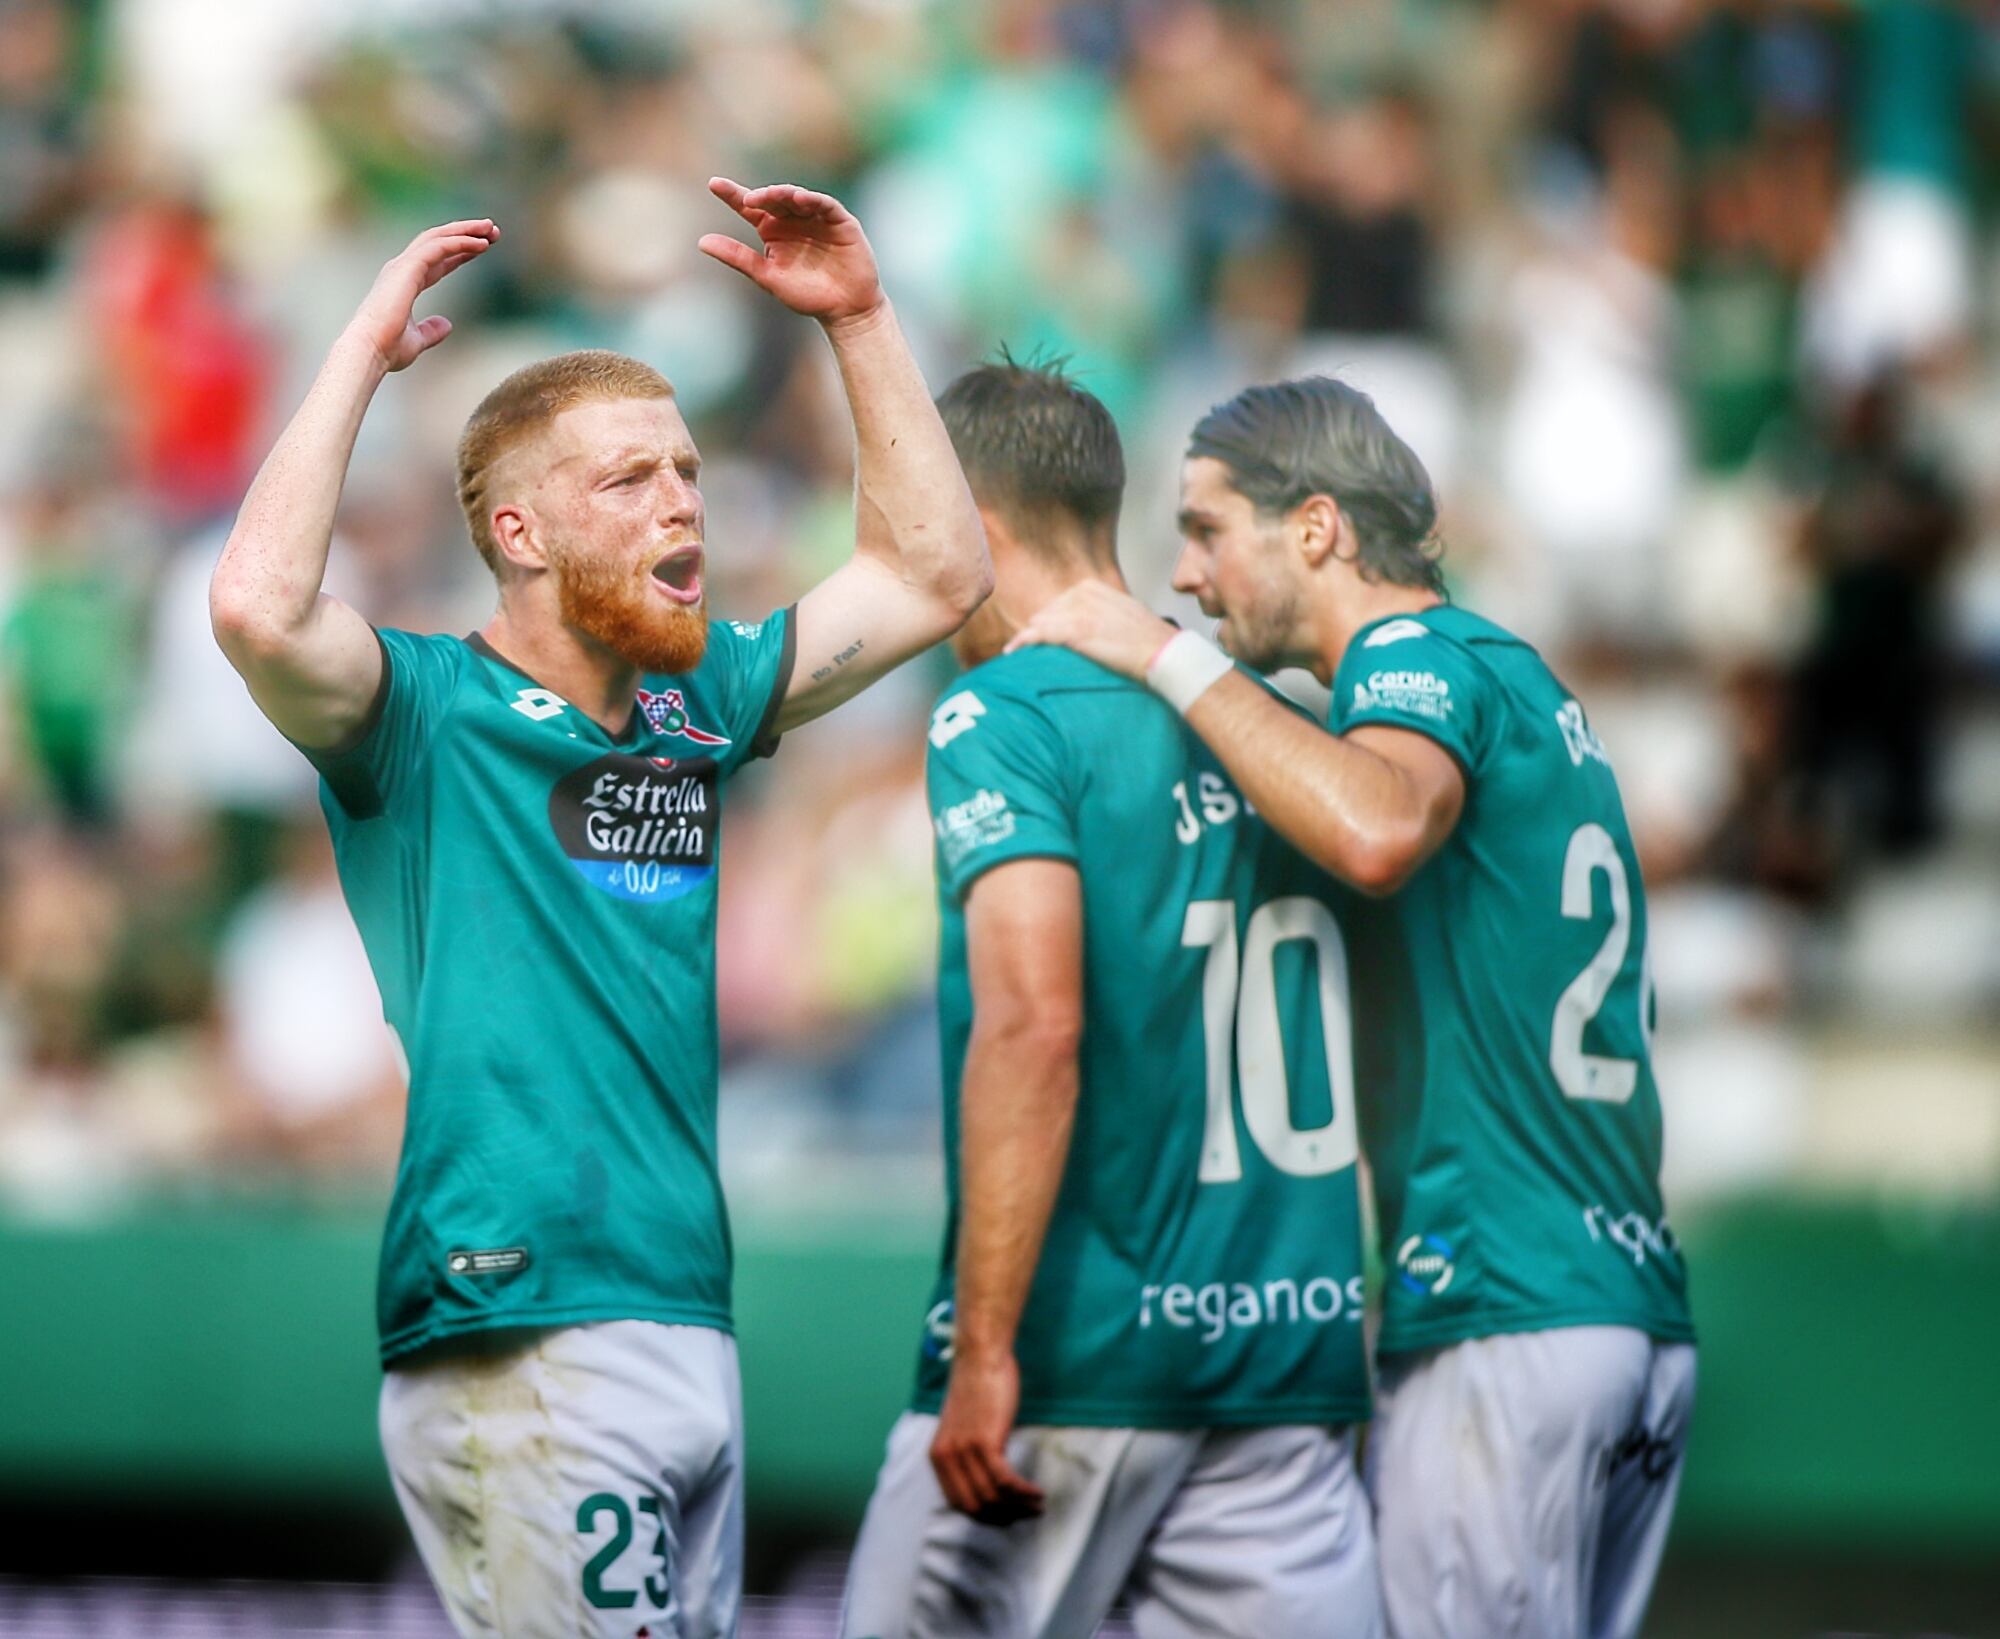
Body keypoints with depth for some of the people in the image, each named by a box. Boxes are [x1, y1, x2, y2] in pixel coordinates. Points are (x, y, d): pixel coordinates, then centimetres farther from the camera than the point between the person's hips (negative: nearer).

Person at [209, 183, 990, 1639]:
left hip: (689, 1320, 7)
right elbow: (260, 606, -25)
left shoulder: (696, 703, 15)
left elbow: (935, 577, 21)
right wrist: (366, 350, -16)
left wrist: (861, 320, 14)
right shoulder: (428, 711, -4)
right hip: (514, 1342, -7)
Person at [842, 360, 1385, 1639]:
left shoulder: (1003, 722, -7)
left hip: (1078, 1357, -6)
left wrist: (984, 1350, -20)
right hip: (1295, 1361, 6)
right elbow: (1390, 1036, 17)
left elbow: (1033, 1026, -19)